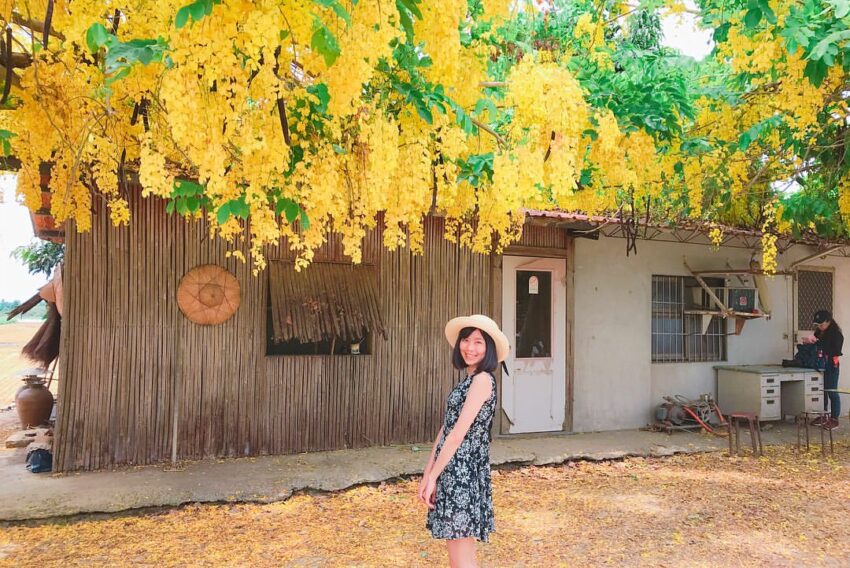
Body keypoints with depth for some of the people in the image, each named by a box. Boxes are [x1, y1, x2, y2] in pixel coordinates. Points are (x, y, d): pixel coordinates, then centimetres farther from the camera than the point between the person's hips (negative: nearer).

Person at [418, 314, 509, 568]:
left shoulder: (482, 379, -15)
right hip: (453, 470, 9)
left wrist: (432, 476, -12)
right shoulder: (468, 379, 14)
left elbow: (458, 434, -17)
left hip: (463, 471, -9)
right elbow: (445, 429, 12)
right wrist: (427, 473, 9)